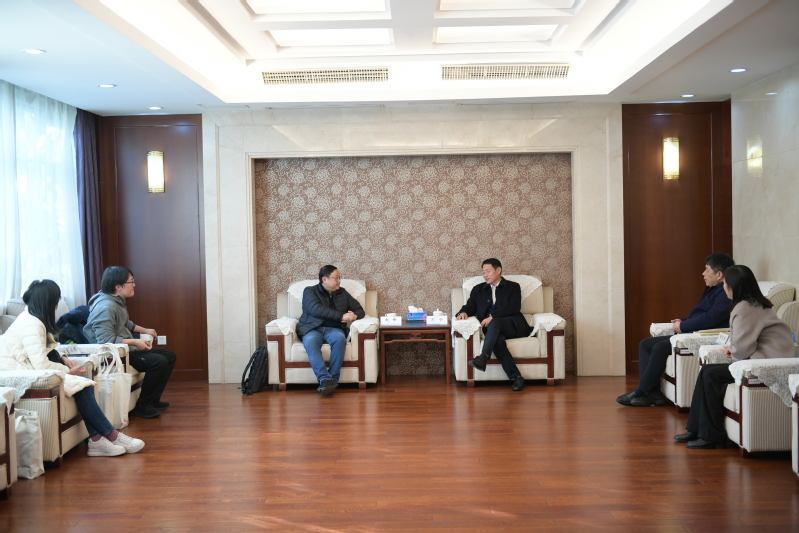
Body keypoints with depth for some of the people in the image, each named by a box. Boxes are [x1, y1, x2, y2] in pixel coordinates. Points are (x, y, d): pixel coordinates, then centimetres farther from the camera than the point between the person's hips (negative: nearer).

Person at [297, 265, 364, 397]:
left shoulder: (342, 293, 20)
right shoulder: (310, 291, 8)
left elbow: (360, 310, 20)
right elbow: (316, 309, -11)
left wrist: (354, 316, -6)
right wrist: (341, 316, -16)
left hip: (333, 329, 2)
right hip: (313, 329, -2)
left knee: (340, 338, -35)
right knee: (310, 342, -38)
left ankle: (332, 379, -35)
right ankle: (325, 380, -46)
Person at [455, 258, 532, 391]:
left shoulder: (513, 287, 14)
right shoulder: (478, 289, 26)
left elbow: (514, 307, -2)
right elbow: (470, 306, 17)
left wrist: (492, 317, -13)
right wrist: (464, 312, -9)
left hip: (512, 325, -2)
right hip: (493, 329, 2)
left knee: (494, 323, -35)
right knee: (497, 339, -35)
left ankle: (483, 358, -49)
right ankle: (516, 377, -41)